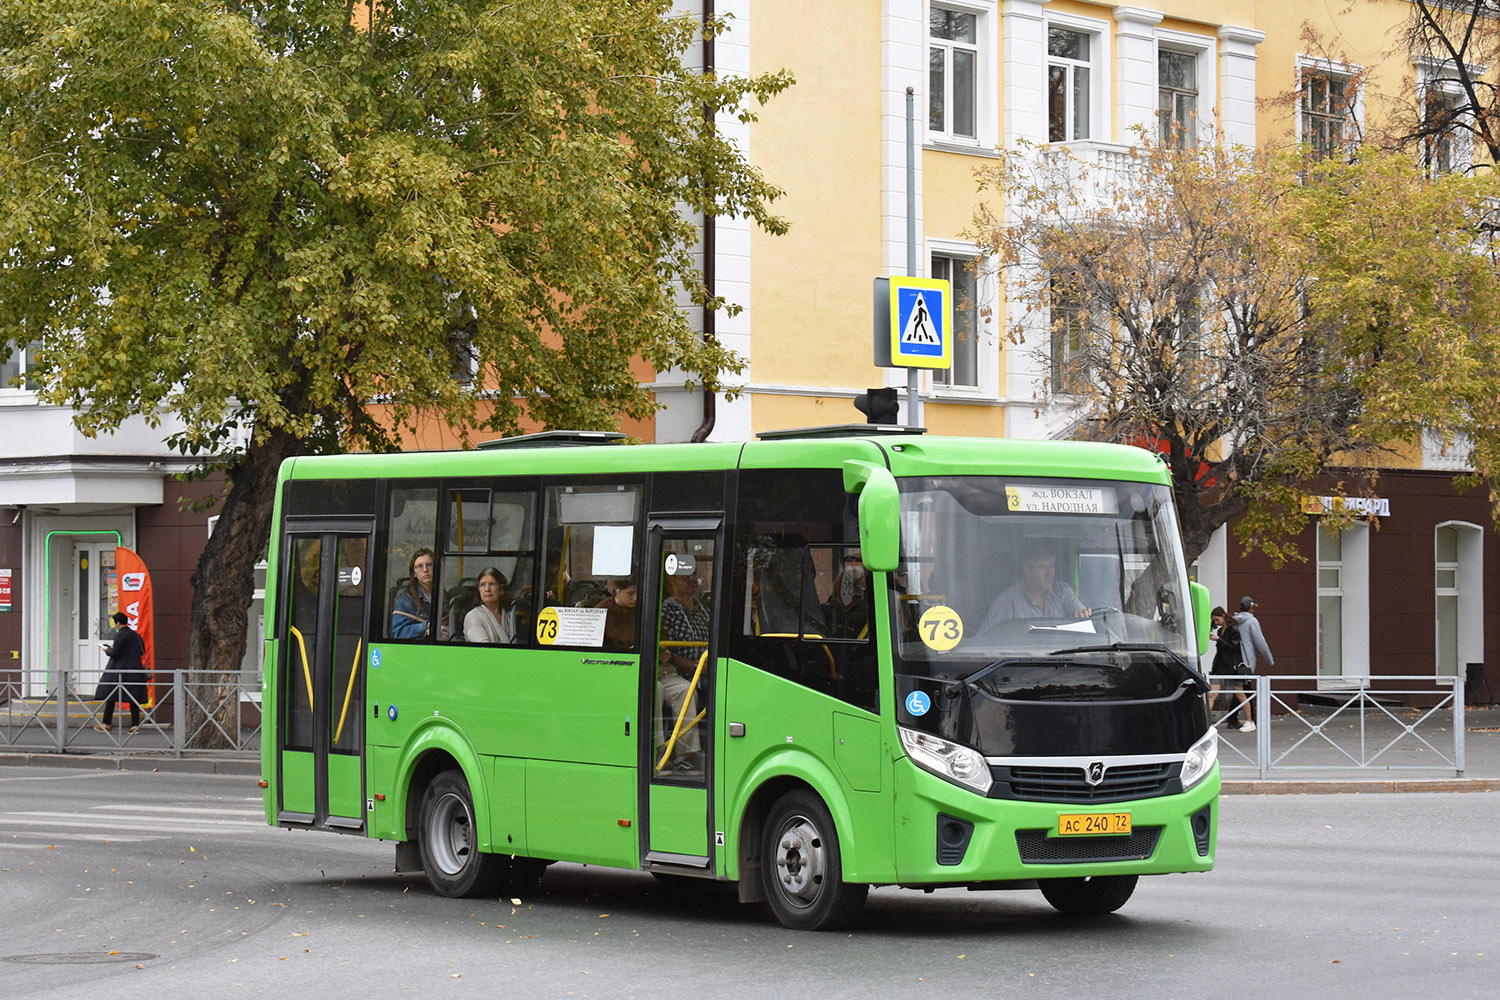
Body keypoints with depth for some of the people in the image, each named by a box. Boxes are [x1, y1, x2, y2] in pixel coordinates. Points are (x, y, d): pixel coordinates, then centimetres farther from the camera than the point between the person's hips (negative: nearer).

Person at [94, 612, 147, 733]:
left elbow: (114, 654, -17)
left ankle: (106, 723, 6)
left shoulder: (120, 635, -13)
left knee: (110, 696, 4)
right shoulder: (136, 635, 9)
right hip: (135, 669, 6)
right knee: (134, 697, 5)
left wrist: (107, 650, 5)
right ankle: (135, 724, -2)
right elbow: (142, 651, 16)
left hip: (119, 669, -6)